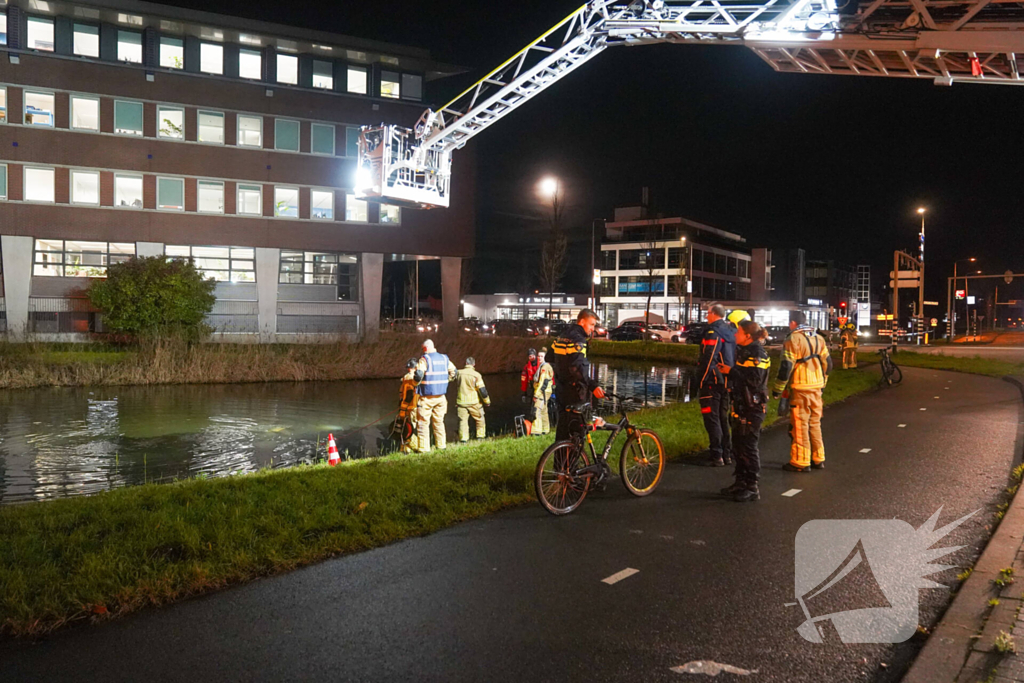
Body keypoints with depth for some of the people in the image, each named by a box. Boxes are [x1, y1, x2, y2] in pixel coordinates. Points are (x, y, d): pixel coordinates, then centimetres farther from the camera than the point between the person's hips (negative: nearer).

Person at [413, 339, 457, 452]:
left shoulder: (424, 359, -11)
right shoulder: (444, 358, 9)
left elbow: (419, 375, -22)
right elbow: (454, 372, 18)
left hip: (426, 397, -6)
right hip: (441, 396, 6)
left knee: (423, 422, 1)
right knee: (439, 421, 16)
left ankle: (423, 448, 0)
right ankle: (441, 445, 18)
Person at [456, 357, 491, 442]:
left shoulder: (459, 373, -1)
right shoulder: (476, 375, -11)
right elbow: (482, 390, -11)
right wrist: (487, 401, 1)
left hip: (461, 402, 2)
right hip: (474, 403, -2)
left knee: (463, 421, 6)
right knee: (480, 420, 15)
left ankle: (463, 439, -2)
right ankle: (480, 437, 16)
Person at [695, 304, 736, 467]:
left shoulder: (713, 333, -14)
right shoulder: (730, 332, 12)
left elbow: (708, 360, -19)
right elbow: (733, 357, 16)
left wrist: (701, 381, -14)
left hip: (712, 381, -8)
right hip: (726, 382, 9)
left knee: (712, 419, -4)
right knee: (723, 418, 16)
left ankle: (717, 456, -4)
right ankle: (727, 454, 19)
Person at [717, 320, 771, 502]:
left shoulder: (757, 353, -15)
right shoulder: (744, 351, 15)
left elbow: (754, 379, -25)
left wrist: (731, 371, -18)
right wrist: (728, 371, 3)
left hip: (752, 407, -10)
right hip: (741, 405, 10)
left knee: (748, 446, -6)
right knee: (738, 444, 15)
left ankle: (752, 488, 1)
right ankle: (741, 482, 25)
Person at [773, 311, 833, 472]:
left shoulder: (793, 339, -12)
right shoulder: (818, 338, 11)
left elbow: (786, 367, -16)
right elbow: (828, 363, 15)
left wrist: (777, 389, -8)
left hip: (800, 389, -7)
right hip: (817, 387, 7)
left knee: (800, 425, -2)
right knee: (815, 423, 16)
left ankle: (801, 462, 0)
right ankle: (818, 459, 20)